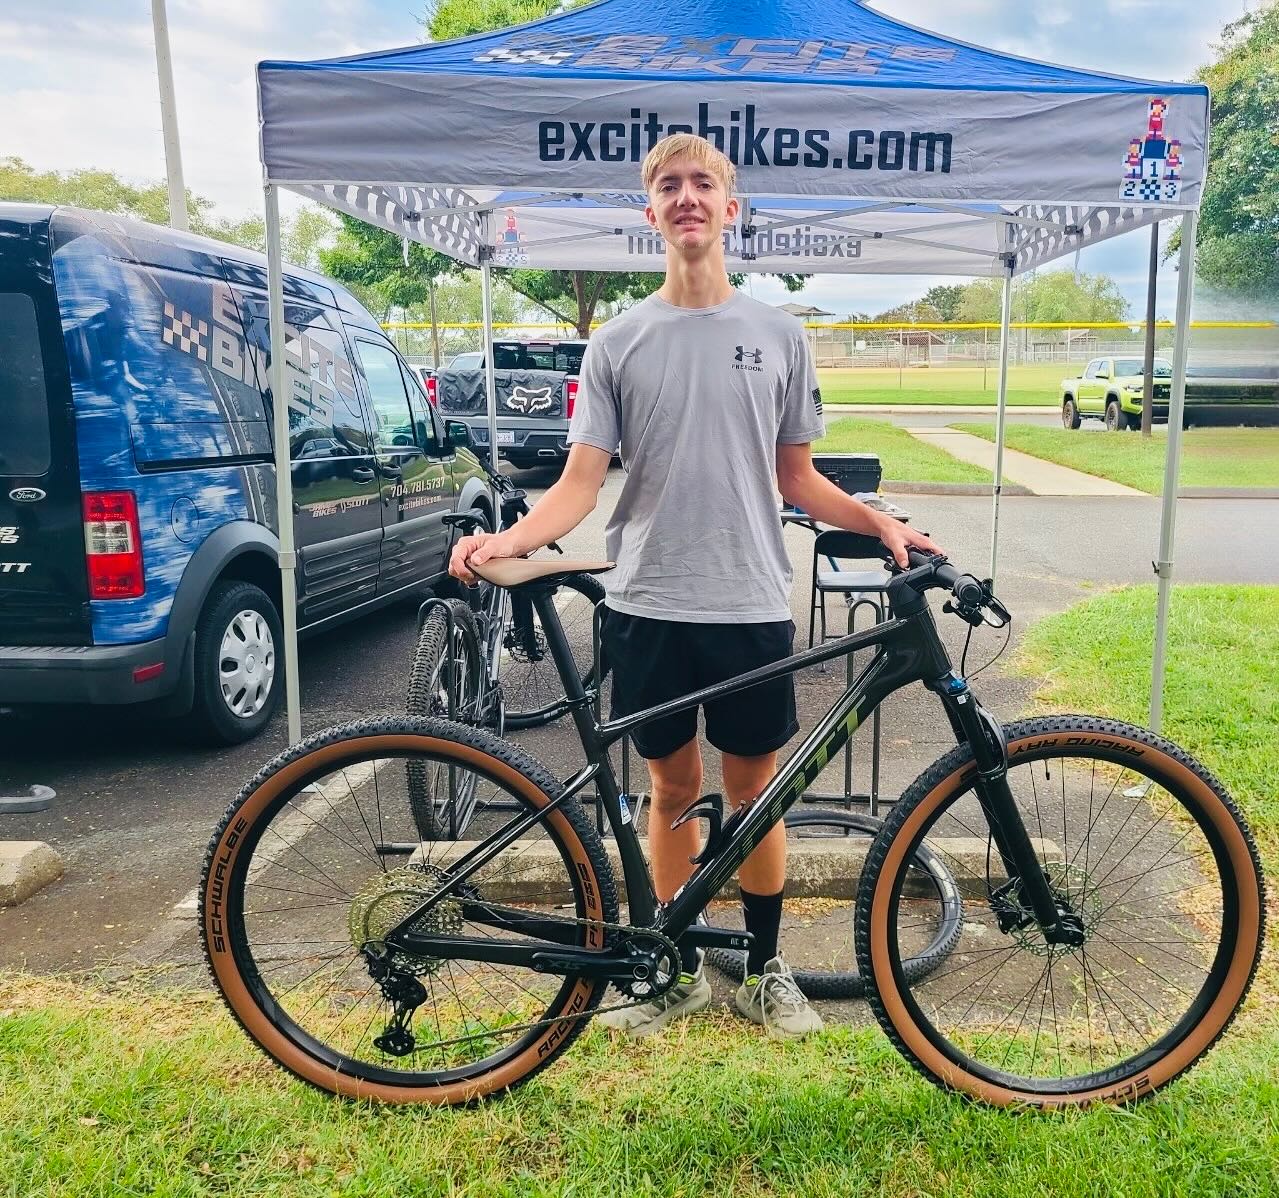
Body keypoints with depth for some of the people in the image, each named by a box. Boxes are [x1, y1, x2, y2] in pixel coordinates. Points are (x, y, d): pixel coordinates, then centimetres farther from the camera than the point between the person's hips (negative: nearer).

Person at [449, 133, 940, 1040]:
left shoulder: (777, 335, 5)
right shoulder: (619, 342, 3)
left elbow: (796, 478, 10)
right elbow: (582, 481, -3)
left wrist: (879, 523, -5)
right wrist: (510, 539, -21)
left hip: (752, 605, 0)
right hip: (648, 607, 0)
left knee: (754, 789, 11)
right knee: (675, 788, 12)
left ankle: (764, 970, 30)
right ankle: (681, 969, 29)